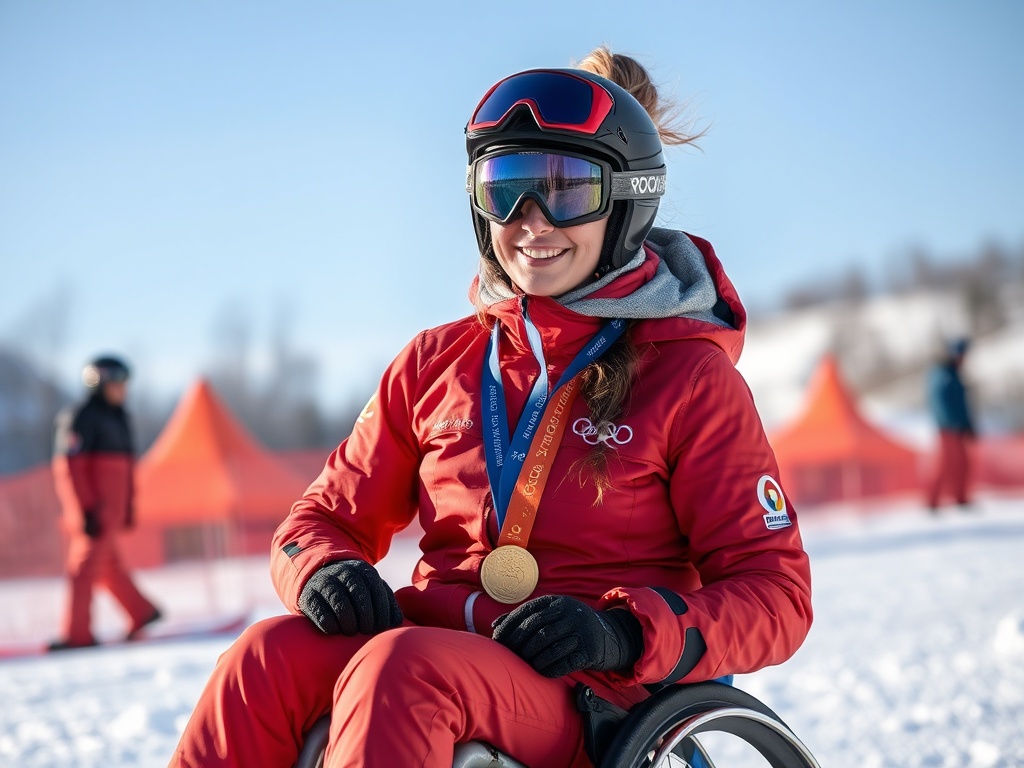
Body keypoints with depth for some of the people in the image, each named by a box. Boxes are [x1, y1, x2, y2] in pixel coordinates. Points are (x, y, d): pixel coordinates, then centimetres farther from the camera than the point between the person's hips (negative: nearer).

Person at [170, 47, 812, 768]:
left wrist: (626, 633, -20)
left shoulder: (690, 377, 1)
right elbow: (327, 514, 18)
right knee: (271, 655, -29)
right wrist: (324, 569, -9)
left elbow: (776, 593, -2)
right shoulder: (437, 363, 14)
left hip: (587, 701, -4)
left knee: (400, 668, -36)